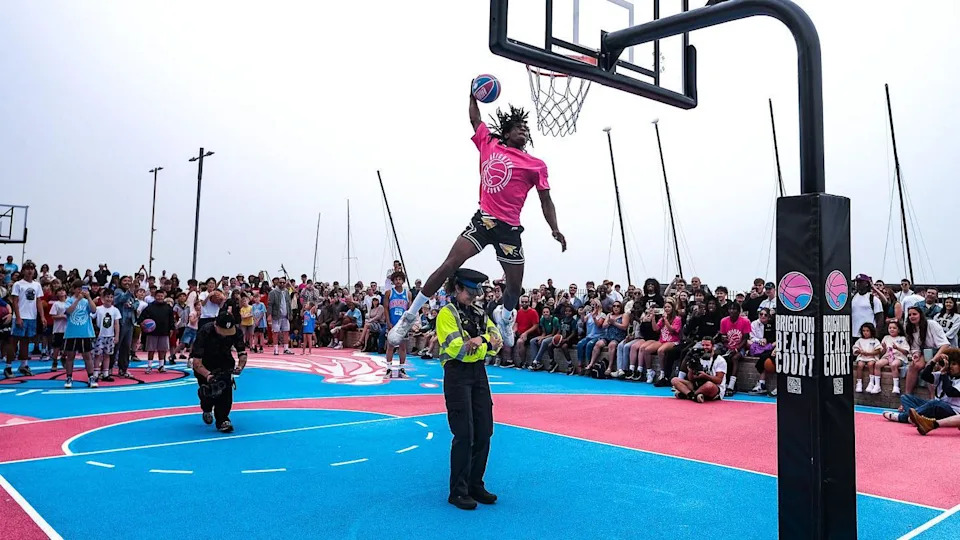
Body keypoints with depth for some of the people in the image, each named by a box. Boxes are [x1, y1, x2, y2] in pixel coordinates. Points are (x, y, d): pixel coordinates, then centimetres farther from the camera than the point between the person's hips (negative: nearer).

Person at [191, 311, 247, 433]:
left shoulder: (235, 331, -24)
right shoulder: (204, 332, -34)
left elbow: (242, 352, -13)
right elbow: (196, 362, -34)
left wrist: (240, 366, -33)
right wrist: (208, 375, -49)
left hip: (224, 360, 2)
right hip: (204, 363, -2)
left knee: (226, 387, -19)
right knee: (208, 390, -10)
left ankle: (222, 420, -8)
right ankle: (207, 409, 26)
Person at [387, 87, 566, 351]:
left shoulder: (536, 165, 8)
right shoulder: (489, 144, 10)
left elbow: (546, 202, 8)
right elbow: (475, 119, 27)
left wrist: (555, 229, -3)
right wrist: (473, 95, 28)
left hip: (510, 228, 1)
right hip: (483, 220, -1)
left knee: (515, 284, 6)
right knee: (449, 265, -13)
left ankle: (504, 316, 42)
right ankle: (409, 317, -5)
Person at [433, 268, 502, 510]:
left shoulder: (479, 314, 14)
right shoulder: (447, 313, -5)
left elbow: (496, 337, 1)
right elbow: (453, 346, -17)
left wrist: (483, 340, -20)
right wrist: (482, 340, -27)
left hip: (479, 373, 7)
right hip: (457, 375, -7)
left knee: (484, 432, 7)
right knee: (464, 434, -7)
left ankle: (475, 485, 20)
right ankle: (458, 491, 4)